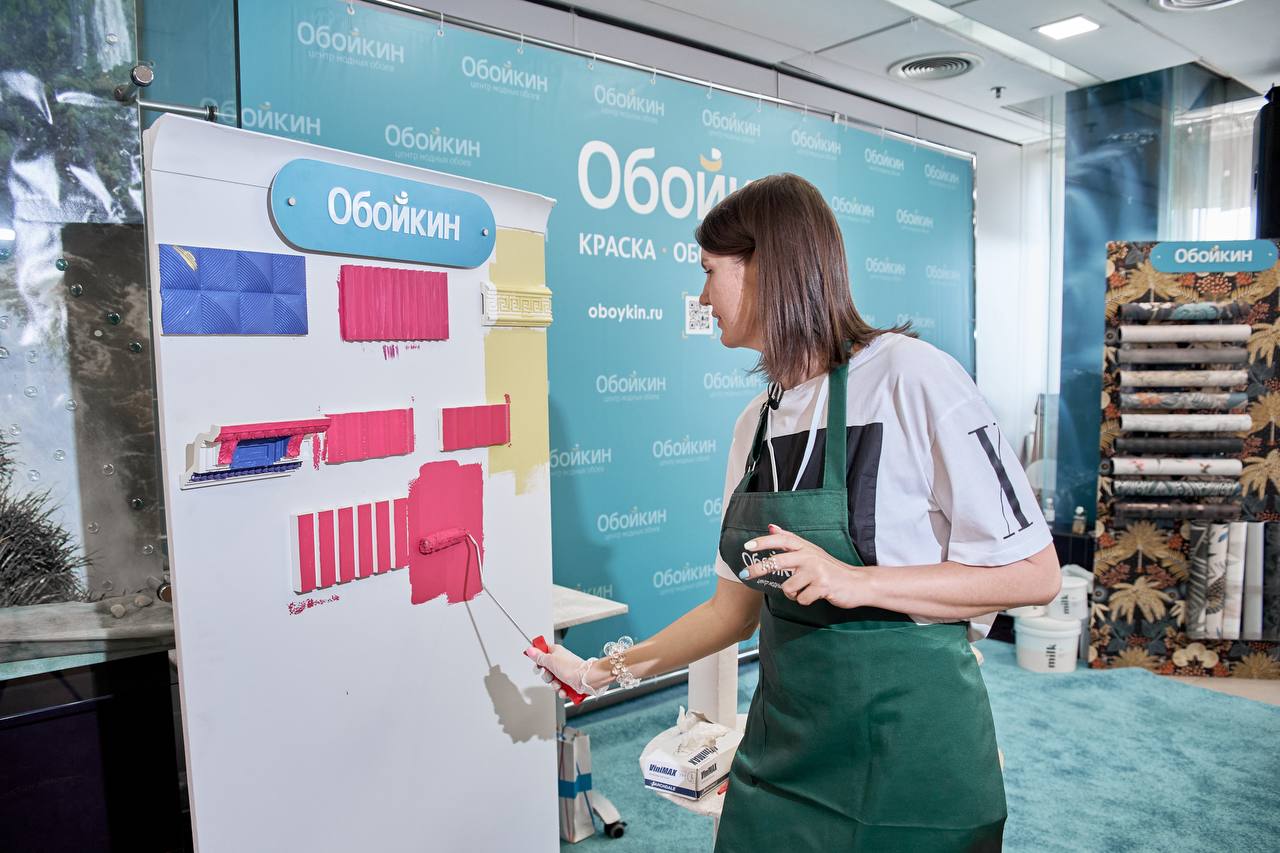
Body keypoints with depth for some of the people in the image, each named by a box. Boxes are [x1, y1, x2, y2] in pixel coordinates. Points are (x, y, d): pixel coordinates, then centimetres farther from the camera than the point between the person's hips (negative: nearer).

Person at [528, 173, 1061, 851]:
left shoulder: (909, 376, -16)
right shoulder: (757, 422, 4)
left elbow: (1034, 574, -15)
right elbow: (738, 603, 9)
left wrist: (856, 582, -25)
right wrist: (605, 672, 9)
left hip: (906, 742, -6)